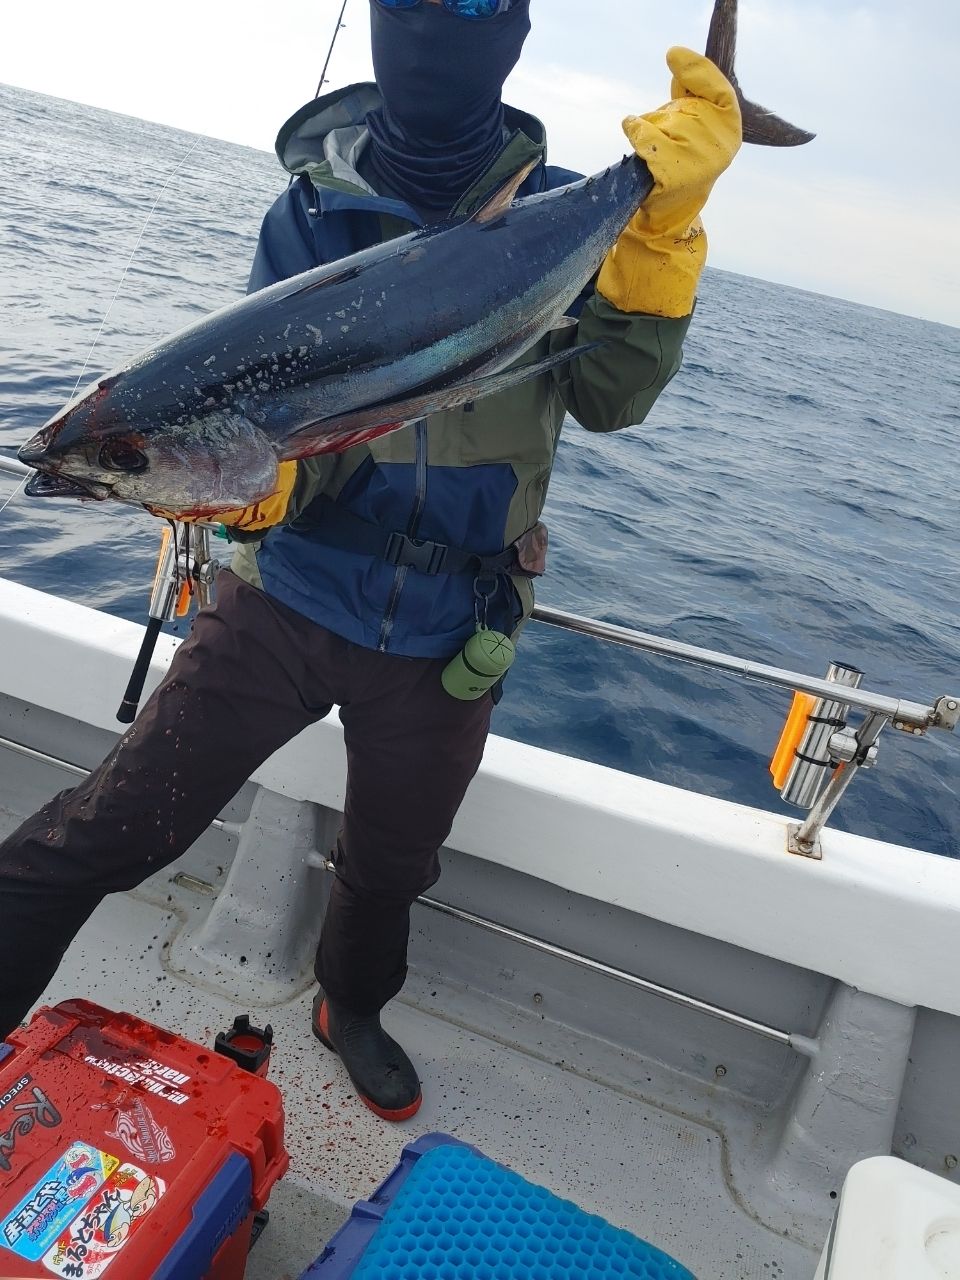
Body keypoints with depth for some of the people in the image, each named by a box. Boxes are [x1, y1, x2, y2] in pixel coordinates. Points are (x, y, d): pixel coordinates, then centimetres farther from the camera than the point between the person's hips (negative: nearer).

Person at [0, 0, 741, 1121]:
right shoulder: (312, 214, -4)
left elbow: (607, 397, -12)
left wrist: (663, 224, -24)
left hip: (448, 637, 2)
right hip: (290, 600, -1)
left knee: (391, 869, 21)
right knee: (110, 829, -9)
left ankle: (351, 1010, 52)